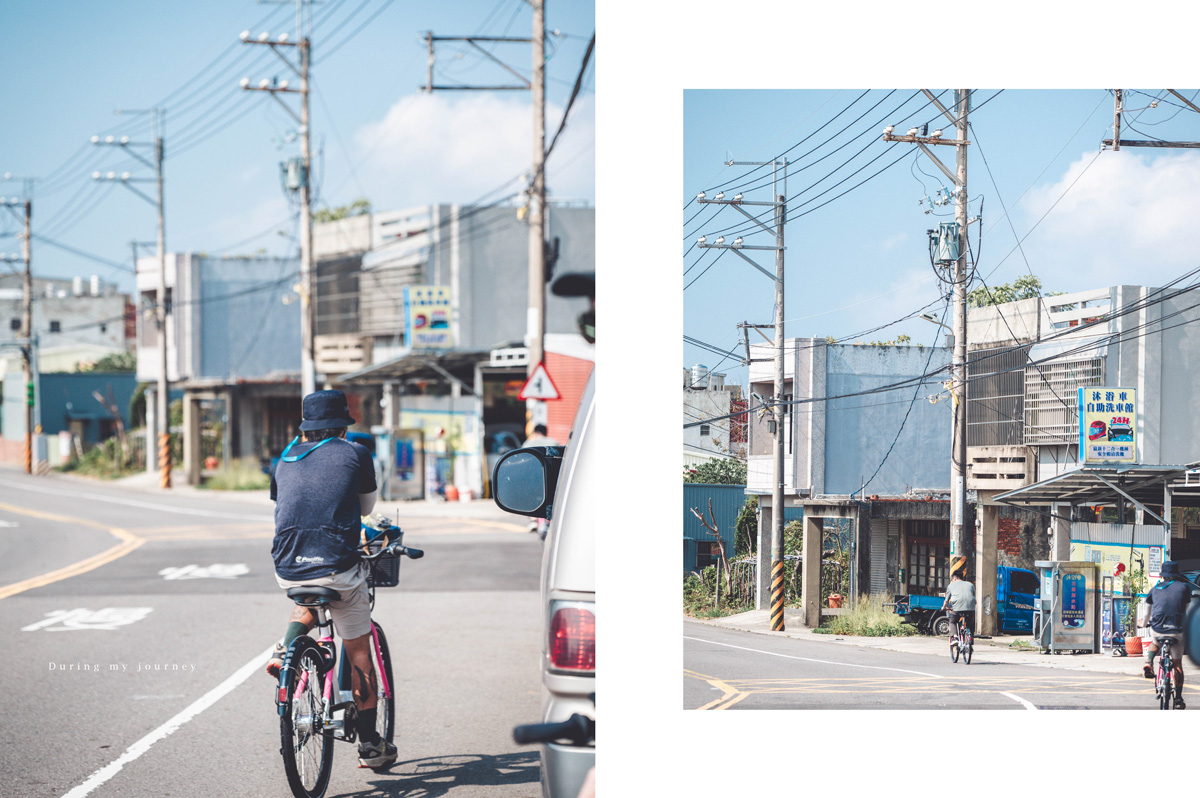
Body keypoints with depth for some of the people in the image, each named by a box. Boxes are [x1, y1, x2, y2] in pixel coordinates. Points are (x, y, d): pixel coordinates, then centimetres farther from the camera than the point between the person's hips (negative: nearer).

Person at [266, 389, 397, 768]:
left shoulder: (284, 459, 15)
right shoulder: (354, 454, 5)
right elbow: (367, 507, 19)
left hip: (288, 571, 3)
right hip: (338, 568, -3)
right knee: (358, 654, 12)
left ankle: (286, 649, 11)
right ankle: (370, 744, 17)